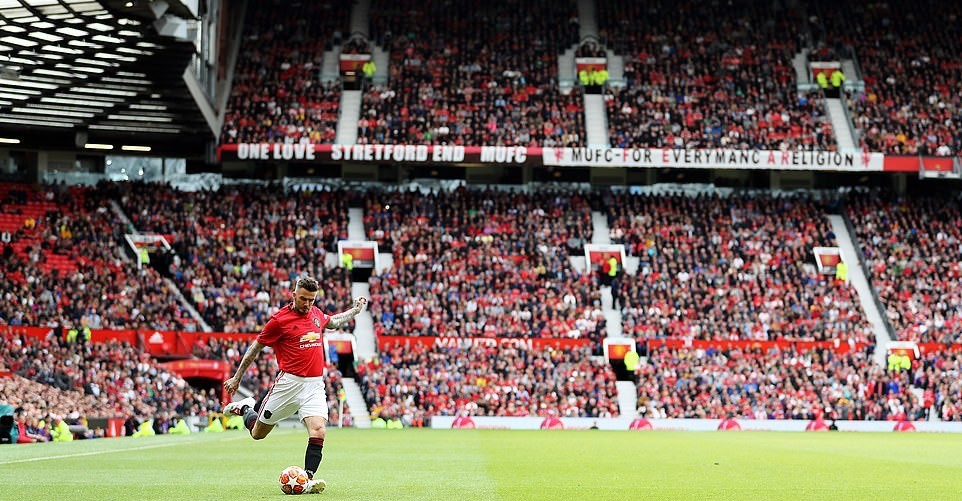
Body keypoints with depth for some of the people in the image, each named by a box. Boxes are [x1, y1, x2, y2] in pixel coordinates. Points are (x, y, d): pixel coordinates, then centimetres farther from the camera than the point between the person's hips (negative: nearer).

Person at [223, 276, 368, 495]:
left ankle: (308, 479, -17)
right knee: (258, 433, 10)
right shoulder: (280, 319, -9)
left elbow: (332, 322, 35)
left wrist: (355, 310, 33)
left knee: (318, 430, -18)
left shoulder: (316, 313, 8)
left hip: (315, 384, 4)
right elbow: (256, 347, 1)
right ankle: (246, 408, 42)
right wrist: (237, 378, 5)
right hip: (289, 382, -3)